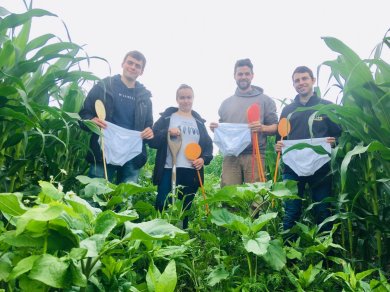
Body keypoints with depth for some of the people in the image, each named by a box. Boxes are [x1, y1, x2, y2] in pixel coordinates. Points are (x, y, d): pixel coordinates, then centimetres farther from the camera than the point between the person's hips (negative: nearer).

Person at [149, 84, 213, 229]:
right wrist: (168, 133, -17)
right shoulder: (167, 117, 5)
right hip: (168, 170, -3)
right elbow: (152, 141, -1)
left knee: (185, 210, 12)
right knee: (162, 207, -3)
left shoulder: (199, 121, 14)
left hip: (191, 172, 3)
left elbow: (208, 145, 15)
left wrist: (204, 159, -4)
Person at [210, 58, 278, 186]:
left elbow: (275, 127, 6)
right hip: (230, 156, 3)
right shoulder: (226, 103, 18)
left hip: (254, 155, -2)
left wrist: (262, 128, -15)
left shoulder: (265, 100, 9)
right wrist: (215, 128, 0)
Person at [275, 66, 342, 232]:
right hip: (292, 168, 2)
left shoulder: (327, 106, 7)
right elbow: (280, 137, 19)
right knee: (291, 213, 3)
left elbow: (339, 134, 8)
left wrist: (333, 141, -14)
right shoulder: (287, 110, 14)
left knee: (323, 213, 6)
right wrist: (278, 146, -2)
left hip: (320, 168, -1)